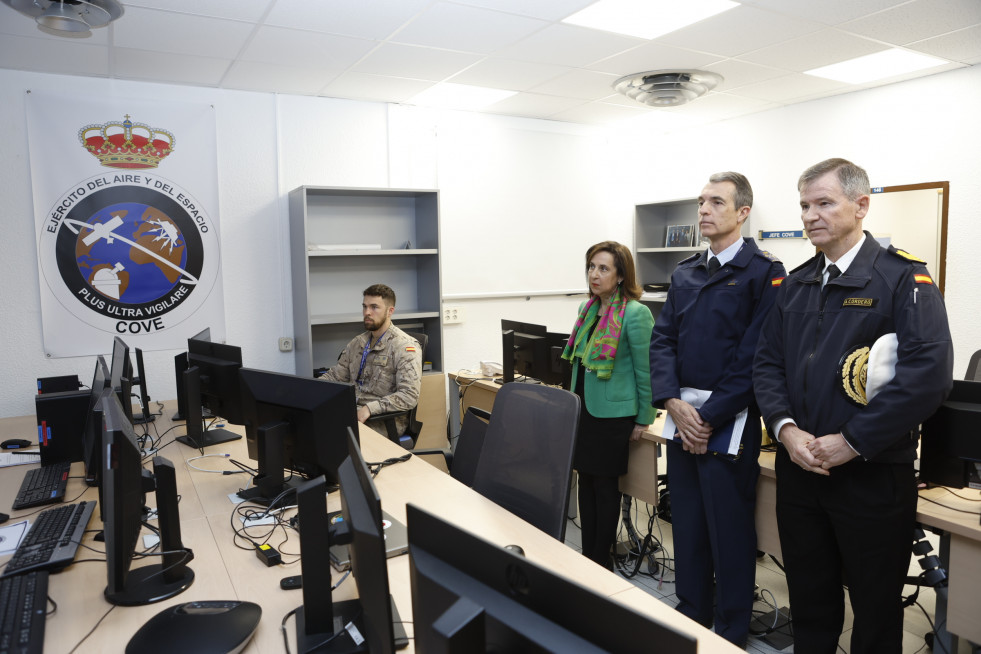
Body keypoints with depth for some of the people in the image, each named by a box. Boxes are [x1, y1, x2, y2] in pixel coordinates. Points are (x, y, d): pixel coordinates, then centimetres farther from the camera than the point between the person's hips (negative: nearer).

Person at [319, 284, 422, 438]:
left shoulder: (405, 346, -9)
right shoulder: (357, 343, 16)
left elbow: (409, 396, -18)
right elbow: (335, 375, 21)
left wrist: (370, 408, -27)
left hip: (385, 421, -6)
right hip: (352, 411, 6)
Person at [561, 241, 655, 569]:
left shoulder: (635, 314, -13)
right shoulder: (587, 309, 9)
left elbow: (645, 370, -11)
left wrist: (643, 419, -8)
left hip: (612, 413, -7)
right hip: (583, 407, 7)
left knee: (605, 485, 4)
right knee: (586, 481, 13)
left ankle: (602, 560, 20)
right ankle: (587, 554, 26)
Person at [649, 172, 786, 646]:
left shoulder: (764, 273, -8)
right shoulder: (684, 273, 11)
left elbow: (755, 357, -14)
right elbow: (662, 339, 7)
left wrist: (710, 419, -14)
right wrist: (674, 403, -8)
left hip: (729, 421, -6)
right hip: (682, 416, 6)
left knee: (730, 531, 6)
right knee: (686, 522, 17)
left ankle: (732, 633, 26)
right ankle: (692, 614, 36)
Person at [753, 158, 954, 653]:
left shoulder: (903, 278, -8)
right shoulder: (795, 285, 9)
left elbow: (930, 371, -19)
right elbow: (767, 362, 7)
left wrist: (852, 441, -20)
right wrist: (785, 427, -10)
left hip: (872, 476, -4)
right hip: (798, 468, 5)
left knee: (875, 612, 13)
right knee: (809, 604, 19)